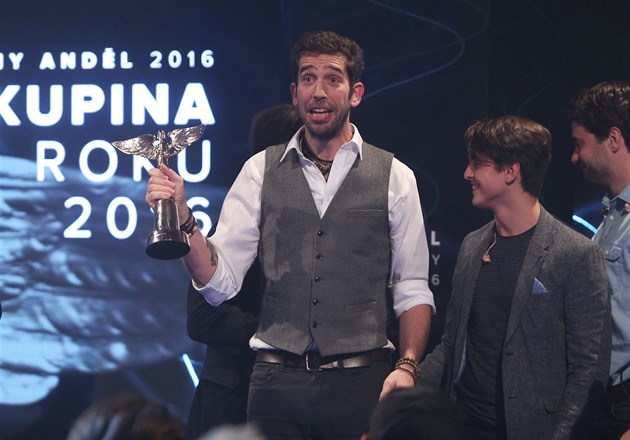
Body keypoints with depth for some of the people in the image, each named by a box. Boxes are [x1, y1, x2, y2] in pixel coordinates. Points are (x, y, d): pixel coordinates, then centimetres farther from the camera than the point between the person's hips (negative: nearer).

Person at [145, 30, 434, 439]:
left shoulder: (395, 178, 3)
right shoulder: (260, 172, 5)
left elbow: (413, 290, 4)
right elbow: (220, 283, 0)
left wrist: (407, 367, -11)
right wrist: (182, 216, -16)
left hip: (360, 385, -1)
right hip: (277, 384, 1)